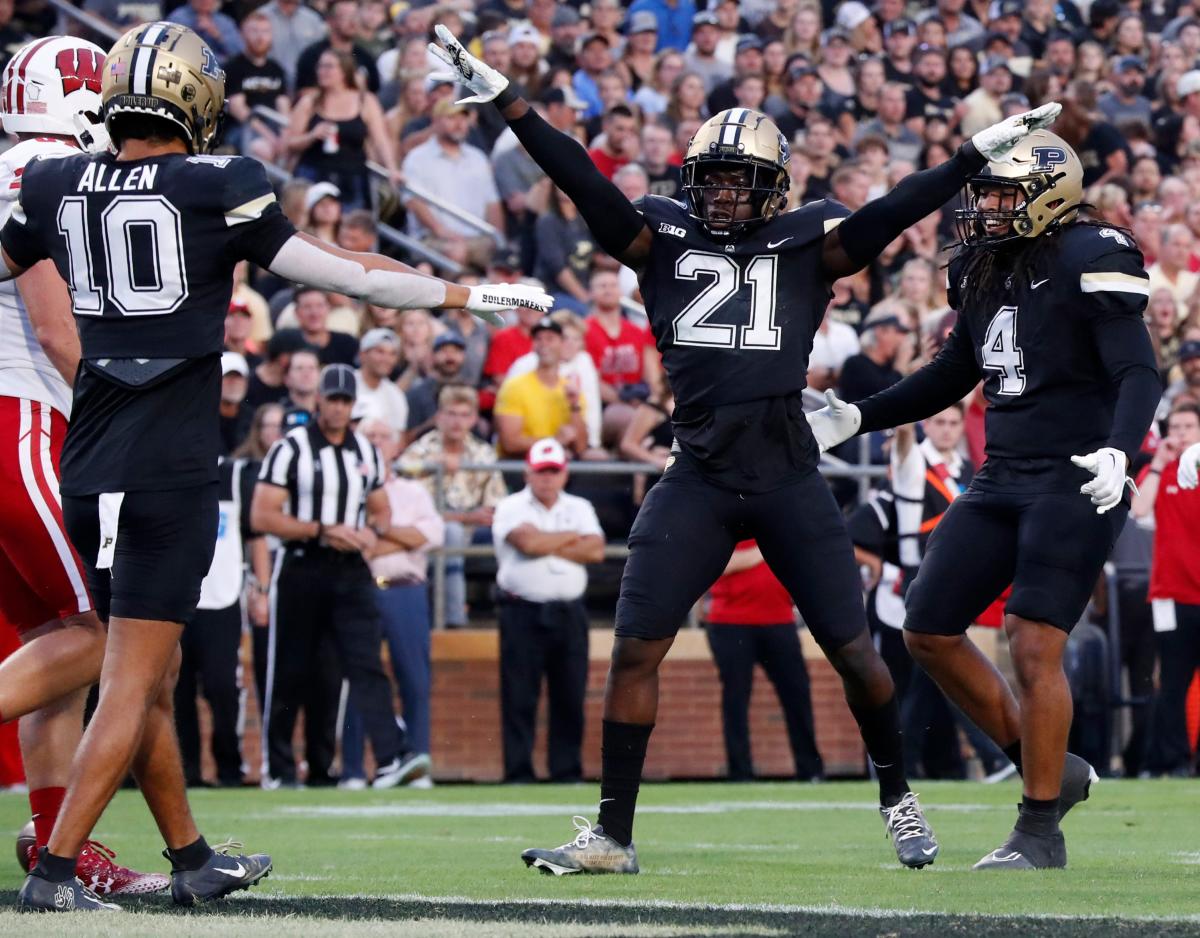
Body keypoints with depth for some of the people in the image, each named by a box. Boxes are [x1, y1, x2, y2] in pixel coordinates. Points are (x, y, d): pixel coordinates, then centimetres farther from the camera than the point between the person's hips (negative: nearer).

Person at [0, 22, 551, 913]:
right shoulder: (215, 188, -8)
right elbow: (343, 273, -4)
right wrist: (468, 293, 5)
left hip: (89, 469, 6)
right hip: (170, 471, -6)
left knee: (150, 675, 17)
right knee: (131, 685, -3)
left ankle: (194, 860, 27)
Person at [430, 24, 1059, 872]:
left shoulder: (806, 247, 5)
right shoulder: (665, 239, 7)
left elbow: (885, 219, -7)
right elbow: (588, 187, -3)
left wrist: (982, 154, -17)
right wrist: (507, 103, -15)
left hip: (790, 479, -1)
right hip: (699, 478, 1)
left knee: (853, 649, 3)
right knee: (636, 650, -4)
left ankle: (898, 797, 26)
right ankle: (613, 835, 4)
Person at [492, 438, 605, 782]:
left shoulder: (580, 508, 13)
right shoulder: (511, 508, 1)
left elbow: (596, 551, -3)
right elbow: (529, 542, -18)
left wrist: (547, 544, -8)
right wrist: (570, 537, -2)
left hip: (569, 614, 4)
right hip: (523, 613, -4)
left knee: (570, 698, 3)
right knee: (519, 698, -5)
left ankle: (568, 773, 8)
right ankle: (518, 775, -3)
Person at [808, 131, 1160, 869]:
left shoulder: (1089, 262, -11)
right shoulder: (985, 271, 12)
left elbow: (1138, 374, -18)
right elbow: (953, 377, 25)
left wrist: (1119, 451, -35)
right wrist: (857, 418, 20)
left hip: (1075, 482, -9)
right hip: (1003, 480, 9)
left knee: (1034, 646, -14)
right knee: (929, 631, 7)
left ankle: (1041, 832, -2)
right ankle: (1048, 767, 20)